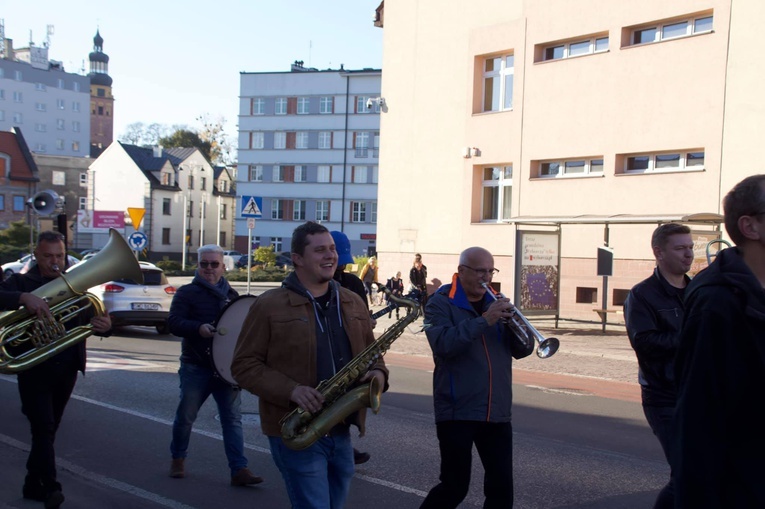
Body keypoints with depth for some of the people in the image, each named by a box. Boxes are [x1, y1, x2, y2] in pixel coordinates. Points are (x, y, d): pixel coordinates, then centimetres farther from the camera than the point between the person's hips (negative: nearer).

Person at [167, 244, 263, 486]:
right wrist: (198, 328, -27)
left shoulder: (231, 295, 12)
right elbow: (174, 321, -11)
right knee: (185, 416, 10)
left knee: (232, 418, -2)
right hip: (196, 367, -2)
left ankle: (239, 469, -2)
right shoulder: (187, 292, 0)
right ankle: (178, 459, 33)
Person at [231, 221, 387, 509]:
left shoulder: (352, 303, 10)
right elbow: (244, 365, -8)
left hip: (342, 433, 6)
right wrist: (291, 390, -21)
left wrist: (378, 371, -4)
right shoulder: (269, 306, -7)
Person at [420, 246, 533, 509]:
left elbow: (522, 350, 9)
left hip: (497, 412, 5)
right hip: (458, 412, -5)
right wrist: (484, 320, -25)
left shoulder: (495, 303, 14)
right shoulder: (440, 304, -3)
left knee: (502, 486, 4)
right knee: (455, 486, 1)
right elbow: (443, 344, -21)